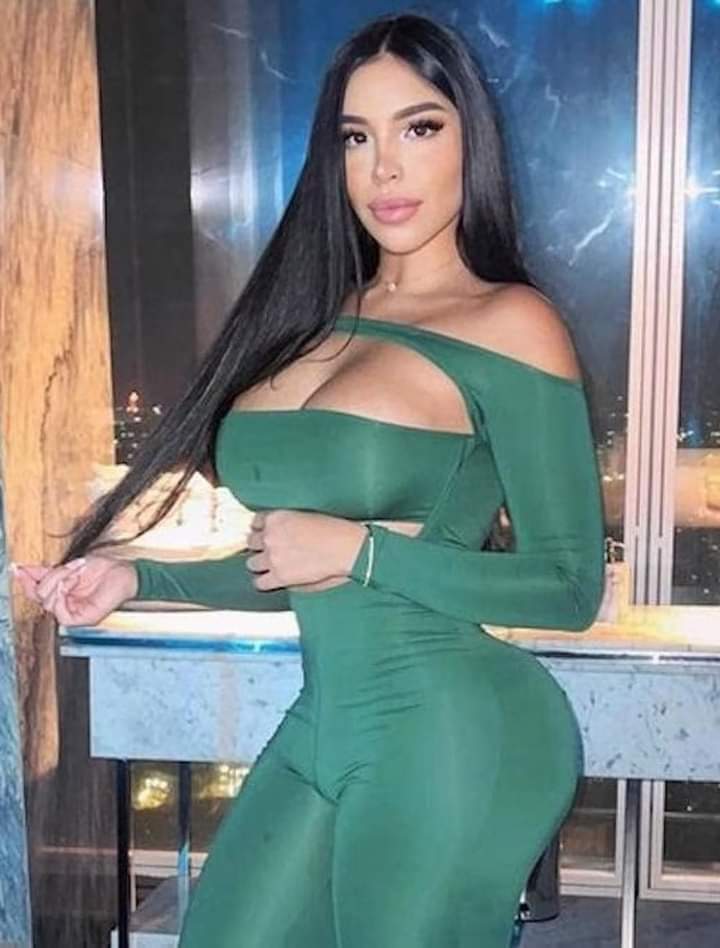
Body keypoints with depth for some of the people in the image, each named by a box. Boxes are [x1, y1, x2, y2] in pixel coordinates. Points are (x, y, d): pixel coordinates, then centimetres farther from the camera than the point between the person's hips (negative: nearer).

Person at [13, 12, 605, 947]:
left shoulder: (509, 324, -9)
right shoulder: (320, 316, 10)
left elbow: (570, 587, -8)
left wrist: (360, 550, -14)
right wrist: (138, 577, 5)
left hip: (449, 730, -6)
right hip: (324, 717, 6)